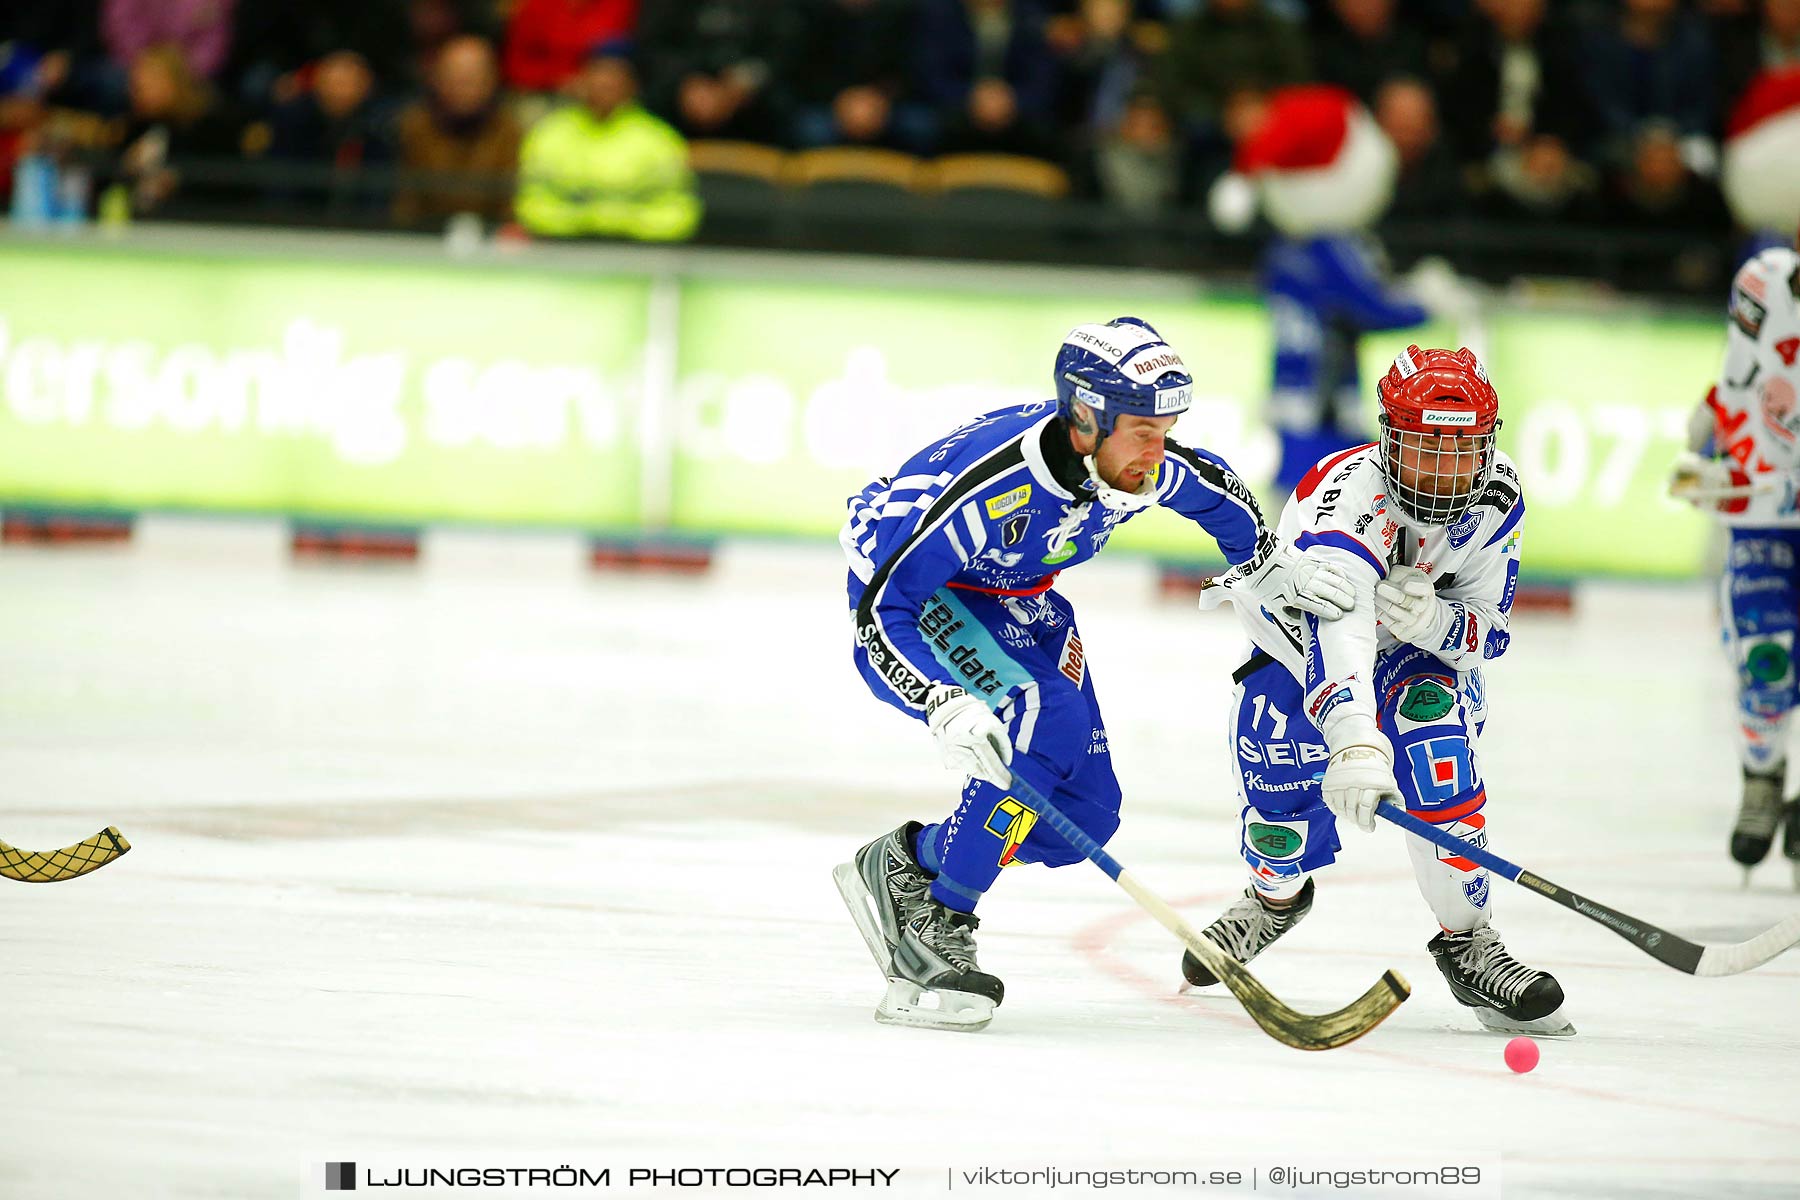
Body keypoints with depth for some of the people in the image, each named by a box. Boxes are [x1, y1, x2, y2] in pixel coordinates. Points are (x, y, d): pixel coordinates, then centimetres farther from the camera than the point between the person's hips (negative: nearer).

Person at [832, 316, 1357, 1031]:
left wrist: (1264, 566, 15)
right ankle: (931, 913, -19)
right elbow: (882, 609, -35)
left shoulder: (1148, 468, -18)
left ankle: (905, 862, 13)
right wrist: (947, 706, -45)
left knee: (1086, 813, -3)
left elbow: (1213, 488, 8)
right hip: (906, 600, -7)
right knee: (1047, 720, -31)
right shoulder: (994, 482, -38)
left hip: (1015, 600, 7)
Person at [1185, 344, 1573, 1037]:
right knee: (1286, 807, -7)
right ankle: (1275, 897, 33)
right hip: (1299, 649, -2)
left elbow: (1489, 633, -14)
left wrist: (1435, 619, -39)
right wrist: (1353, 742, -71)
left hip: (1423, 656, 2)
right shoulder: (1350, 494, -40)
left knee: (1432, 737, -28)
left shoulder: (1496, 498, -22)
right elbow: (1334, 626, -55)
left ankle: (1468, 944, -18)